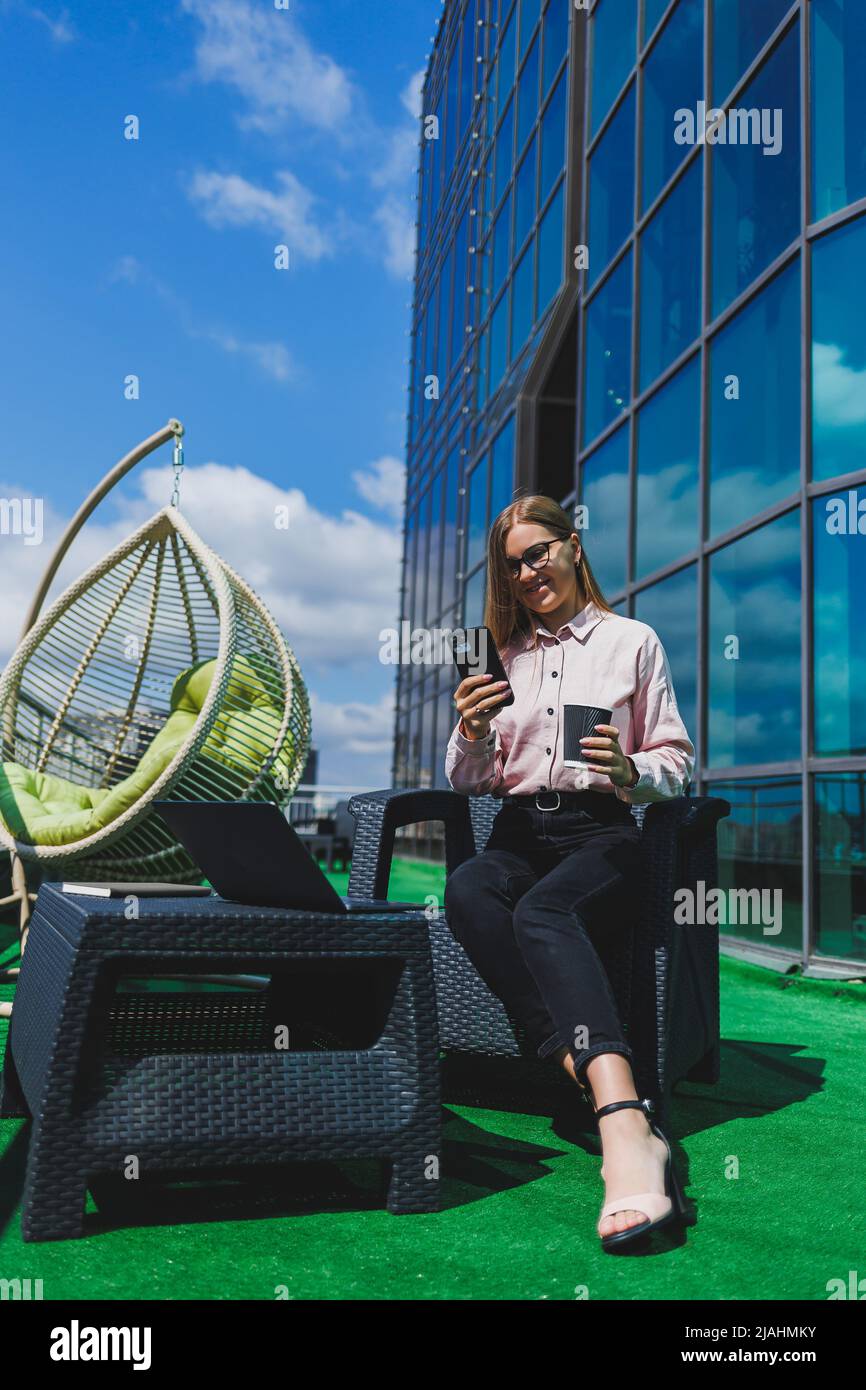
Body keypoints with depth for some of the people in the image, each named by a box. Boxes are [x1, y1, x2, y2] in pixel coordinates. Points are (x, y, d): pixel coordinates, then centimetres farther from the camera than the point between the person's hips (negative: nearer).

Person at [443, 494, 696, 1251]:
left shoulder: (632, 640, 13)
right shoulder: (502, 653, 21)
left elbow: (679, 760, 9)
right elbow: (470, 783, 20)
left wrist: (631, 773, -13)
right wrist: (472, 735, -3)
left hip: (601, 832, -3)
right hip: (519, 833, 3)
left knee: (541, 910, -38)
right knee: (466, 889, -34)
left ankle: (624, 1128, -52)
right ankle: (619, 1108, -42)